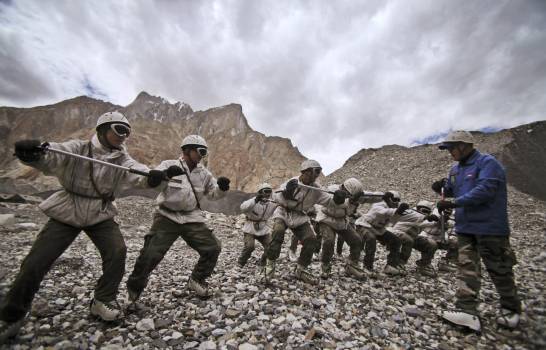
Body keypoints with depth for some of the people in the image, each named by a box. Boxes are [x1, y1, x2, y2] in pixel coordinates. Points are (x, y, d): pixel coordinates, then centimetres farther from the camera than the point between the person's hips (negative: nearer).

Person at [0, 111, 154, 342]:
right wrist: (31, 153, -51)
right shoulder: (77, 149, -12)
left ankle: (103, 301, 6)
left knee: (117, 251, -15)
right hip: (66, 213, -1)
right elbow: (49, 158, -27)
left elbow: (139, 174, -23)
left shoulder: (122, 159, -6)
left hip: (100, 215, 2)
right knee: (35, 263, 0)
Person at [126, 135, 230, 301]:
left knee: (213, 248, -2)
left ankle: (196, 280, 21)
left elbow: (213, 194, 9)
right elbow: (152, 182, -20)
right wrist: (166, 174, -40)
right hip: (167, 217, -3)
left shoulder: (203, 172, 7)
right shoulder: (169, 165, -5)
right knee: (151, 254, -6)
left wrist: (222, 187, -14)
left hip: (192, 220, 4)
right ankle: (134, 287, 25)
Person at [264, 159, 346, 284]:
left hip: (300, 218, 4)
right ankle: (270, 265, -11)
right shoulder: (292, 182, -16)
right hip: (283, 214, -4)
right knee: (278, 232, -31)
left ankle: (301, 270, 9)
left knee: (311, 240, -12)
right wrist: (286, 192, -42)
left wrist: (336, 199, -31)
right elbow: (276, 198, -22)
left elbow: (328, 199, -8)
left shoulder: (315, 189, -4)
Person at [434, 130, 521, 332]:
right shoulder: (456, 169, 13)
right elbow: (452, 191, 22)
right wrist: (441, 188, 0)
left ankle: (511, 309, 29)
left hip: (489, 227, -7)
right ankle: (467, 311, 1)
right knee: (467, 268, 0)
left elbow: (484, 191, -23)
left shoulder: (487, 162, -11)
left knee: (499, 270, 9)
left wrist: (453, 203, -24)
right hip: (465, 227, 7)